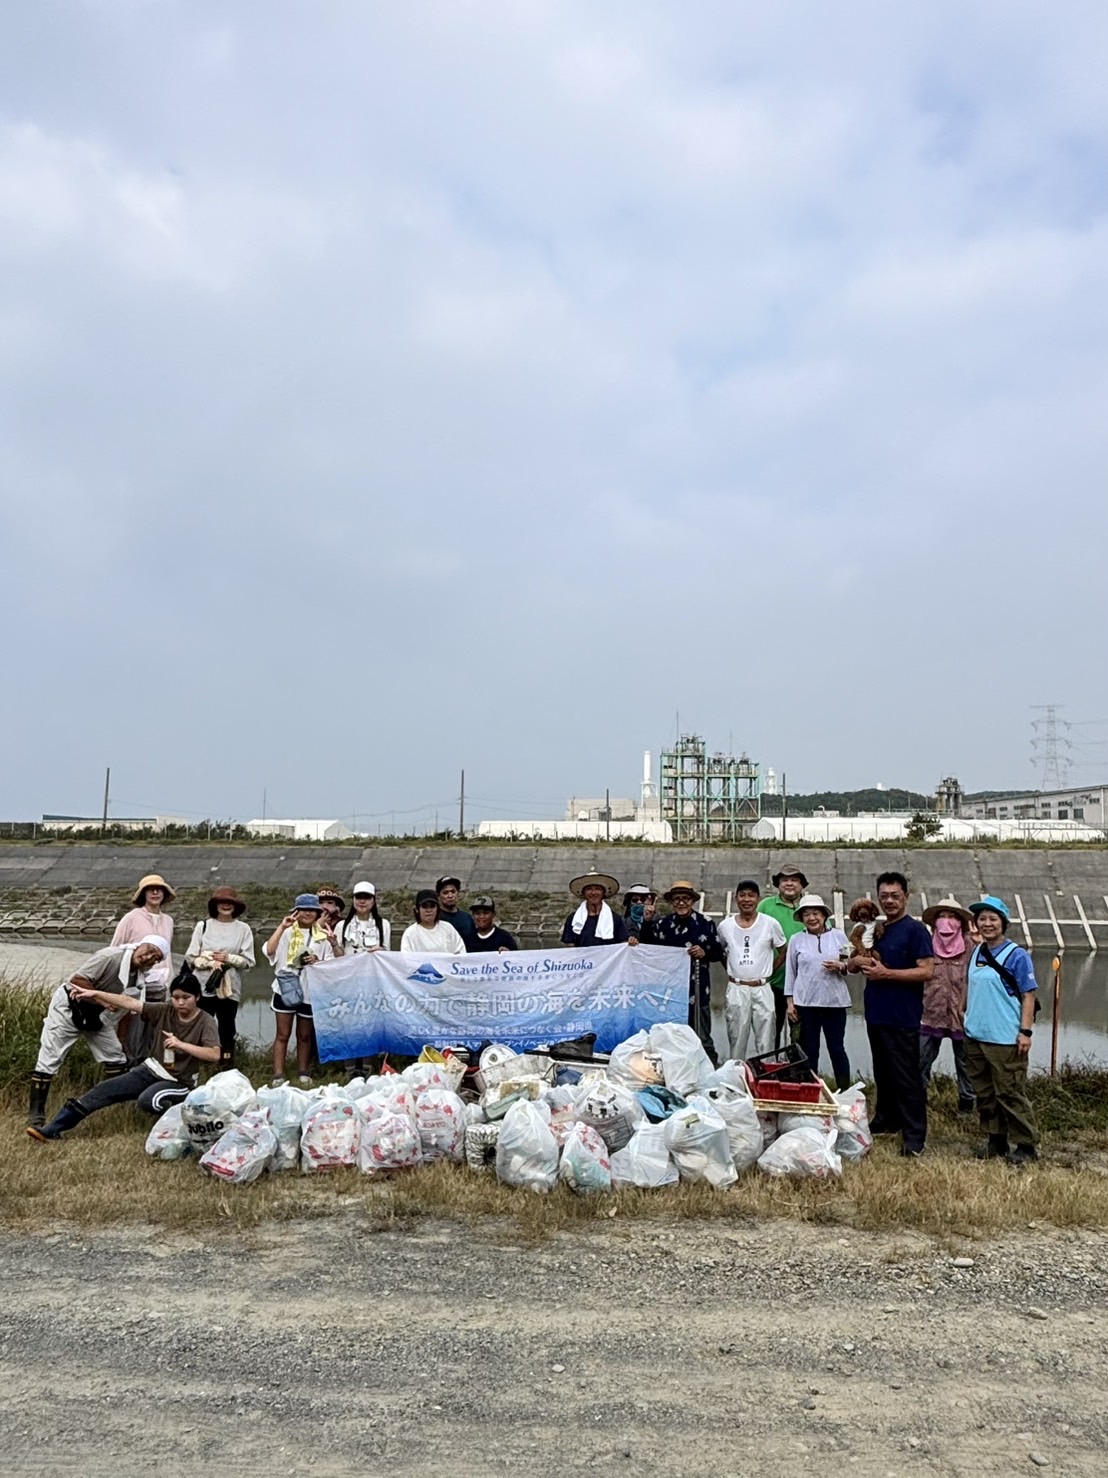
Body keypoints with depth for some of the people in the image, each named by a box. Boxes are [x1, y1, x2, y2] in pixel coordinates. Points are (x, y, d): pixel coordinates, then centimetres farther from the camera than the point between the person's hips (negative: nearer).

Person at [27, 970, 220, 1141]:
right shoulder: (164, 1011, -5)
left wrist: (181, 1044, -33)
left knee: (147, 1101, -35)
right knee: (104, 1090, -6)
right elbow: (129, 1002, -10)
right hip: (151, 1070, 6)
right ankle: (52, 1129, -2)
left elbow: (215, 1055, -29)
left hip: (179, 1082, -5)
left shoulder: (205, 1022, -17)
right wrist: (94, 993, -16)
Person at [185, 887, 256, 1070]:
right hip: (204, 986, 0)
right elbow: (191, 957, 2)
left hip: (230, 988, 0)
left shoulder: (243, 929, 0)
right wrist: (211, 963, -13)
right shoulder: (203, 925, 3)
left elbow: (248, 961, -1)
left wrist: (228, 958, -14)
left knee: (227, 1029, 6)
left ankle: (227, 1068, 14)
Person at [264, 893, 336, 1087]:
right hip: (285, 989, -2)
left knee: (304, 1036, 13)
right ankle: (278, 1075, 6)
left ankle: (303, 1074, 24)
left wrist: (317, 962, -15)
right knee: (282, 1035, 2)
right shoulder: (287, 932, 1)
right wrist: (281, 927, -19)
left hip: (310, 991, 2)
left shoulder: (322, 936, 6)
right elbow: (269, 951, -16)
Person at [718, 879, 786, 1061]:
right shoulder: (725, 926, 1)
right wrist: (733, 973, 7)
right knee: (737, 1040, 7)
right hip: (736, 989, 1)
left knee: (765, 1041, 2)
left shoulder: (770, 924, -2)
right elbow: (719, 953, 16)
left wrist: (766, 972, 5)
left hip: (762, 989, -1)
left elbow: (782, 952, 10)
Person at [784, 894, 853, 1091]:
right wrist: (790, 1002, 3)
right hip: (806, 1002, 0)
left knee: (837, 1049, 3)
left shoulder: (839, 936, 4)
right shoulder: (796, 940, 3)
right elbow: (790, 973, 6)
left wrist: (840, 967, -14)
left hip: (835, 1001, 0)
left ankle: (844, 1092, 11)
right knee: (809, 1050, 7)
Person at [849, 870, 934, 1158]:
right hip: (876, 1013, 7)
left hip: (902, 1018, -7)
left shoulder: (915, 930, -8)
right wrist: (857, 962, -8)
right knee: (882, 1073, 18)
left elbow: (927, 971, -17)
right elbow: (852, 965, 17)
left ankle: (914, 1138, 0)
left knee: (906, 1078, -5)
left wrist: (886, 973, -19)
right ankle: (886, 1120, 31)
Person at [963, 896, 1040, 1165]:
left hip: (1005, 1039, -6)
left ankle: (1026, 1145, 12)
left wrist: (1025, 1031, -14)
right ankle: (995, 1139, 26)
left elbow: (1028, 996, -9)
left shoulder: (1016, 955, -8)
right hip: (975, 1036, 7)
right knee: (985, 1093, 14)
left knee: (1010, 1094, -1)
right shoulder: (976, 953, 10)